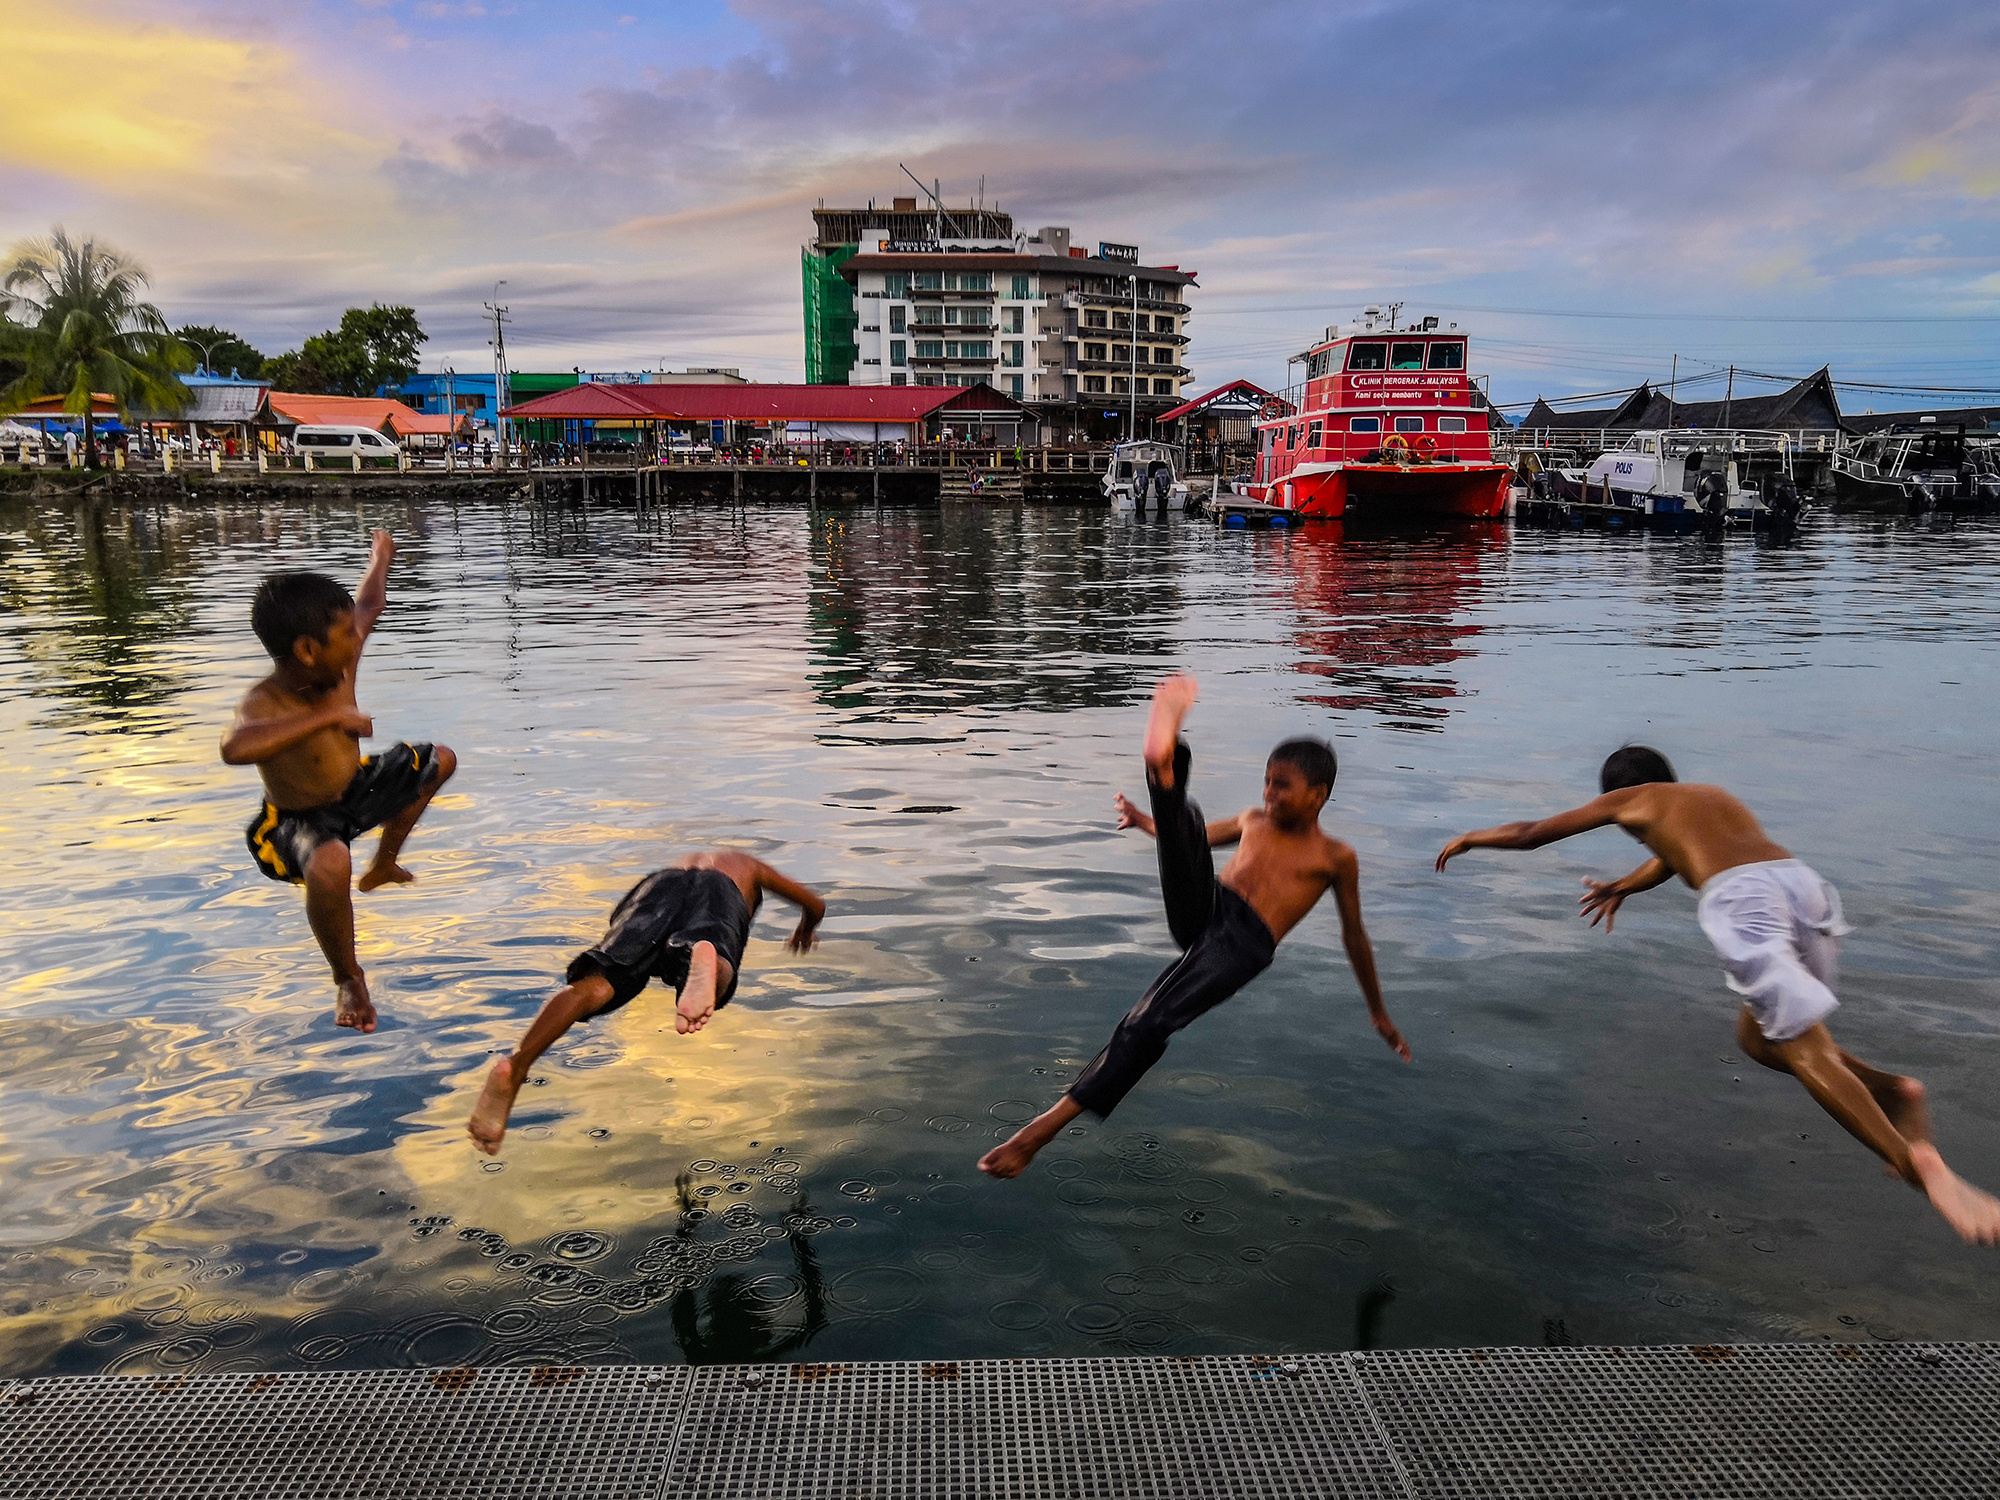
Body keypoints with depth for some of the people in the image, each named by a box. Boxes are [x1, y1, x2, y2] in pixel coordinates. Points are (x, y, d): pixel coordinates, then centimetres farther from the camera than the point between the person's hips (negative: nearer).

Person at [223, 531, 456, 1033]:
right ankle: (349, 981, -13)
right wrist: (328, 716, -57)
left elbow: (369, 604, 6)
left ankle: (383, 865, 42)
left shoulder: (340, 665, -16)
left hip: (352, 791, 8)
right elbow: (236, 748, -62)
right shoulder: (263, 705, -36)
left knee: (439, 762, 23)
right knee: (329, 865, -43)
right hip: (298, 822, -8)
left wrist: (381, 554, 24)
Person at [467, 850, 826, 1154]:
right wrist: (804, 933, 75)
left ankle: (515, 1066, -46)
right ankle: (704, 958, -72)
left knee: (596, 982, -22)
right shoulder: (749, 866, 46)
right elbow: (816, 905, 51)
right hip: (719, 891, -2)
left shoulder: (686, 862, 51)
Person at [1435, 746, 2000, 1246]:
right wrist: (1623, 886, 73)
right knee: (1757, 1035, 20)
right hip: (1806, 883, 6)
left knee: (1806, 1051, -8)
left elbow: (1530, 833, 31)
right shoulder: (1715, 796, 39)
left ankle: (1918, 1163, -26)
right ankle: (1891, 1088, 1)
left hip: (1740, 899, -6)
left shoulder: (1631, 799, 24)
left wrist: (1471, 839, 47)